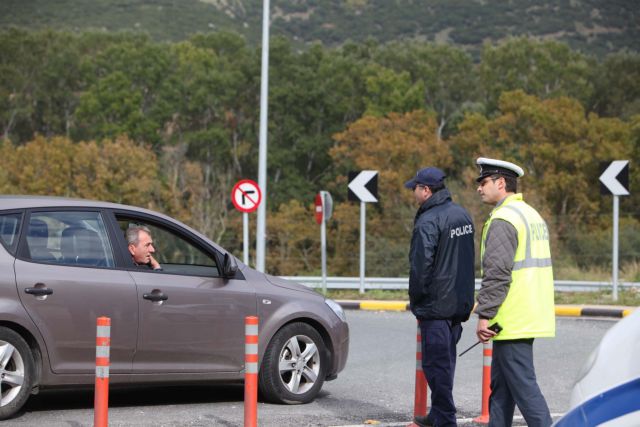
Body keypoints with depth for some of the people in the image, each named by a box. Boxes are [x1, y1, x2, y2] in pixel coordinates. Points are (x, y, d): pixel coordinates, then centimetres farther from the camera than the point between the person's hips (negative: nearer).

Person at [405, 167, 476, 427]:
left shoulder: (428, 222, -17)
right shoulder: (462, 215, 11)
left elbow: (420, 266, -18)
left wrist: (415, 300, -5)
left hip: (436, 305, -9)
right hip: (460, 303, 9)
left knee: (436, 362, -4)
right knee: (446, 360, 17)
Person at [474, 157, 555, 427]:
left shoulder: (502, 220, -14)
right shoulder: (532, 215, 18)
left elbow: (497, 274, -21)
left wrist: (484, 315, -18)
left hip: (512, 321, -10)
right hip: (531, 318, 10)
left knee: (523, 384, -9)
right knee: (500, 385, 15)